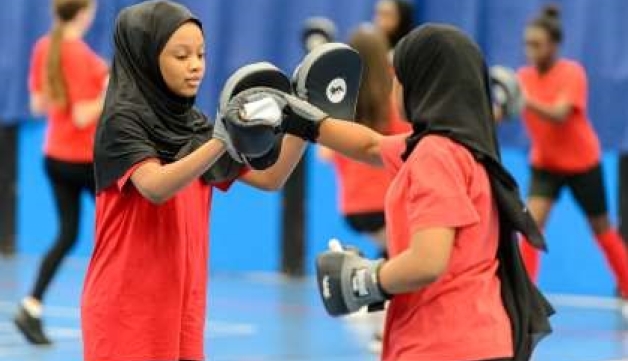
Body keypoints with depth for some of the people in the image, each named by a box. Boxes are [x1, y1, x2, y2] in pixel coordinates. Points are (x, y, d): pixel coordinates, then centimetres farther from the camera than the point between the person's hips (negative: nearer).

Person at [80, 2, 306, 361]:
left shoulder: (195, 125, 8)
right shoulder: (123, 121, -11)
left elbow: (269, 178, 8)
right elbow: (156, 187, -28)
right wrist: (221, 141, -40)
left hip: (180, 303, 6)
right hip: (127, 305, -6)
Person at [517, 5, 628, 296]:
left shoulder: (572, 73, -20)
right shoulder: (523, 77, -8)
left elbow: (559, 115, -35)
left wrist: (526, 101, -51)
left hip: (582, 163, -2)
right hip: (544, 164, 2)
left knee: (601, 229, 11)